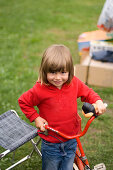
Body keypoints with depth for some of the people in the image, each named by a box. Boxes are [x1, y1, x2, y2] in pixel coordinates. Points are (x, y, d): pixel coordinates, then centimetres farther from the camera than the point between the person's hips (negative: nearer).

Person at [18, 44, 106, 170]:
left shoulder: (74, 83, -11)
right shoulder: (40, 90, -22)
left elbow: (87, 93, 7)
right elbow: (23, 101, -6)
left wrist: (98, 102, -12)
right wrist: (35, 118, -13)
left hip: (71, 141, 3)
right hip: (51, 144, -3)